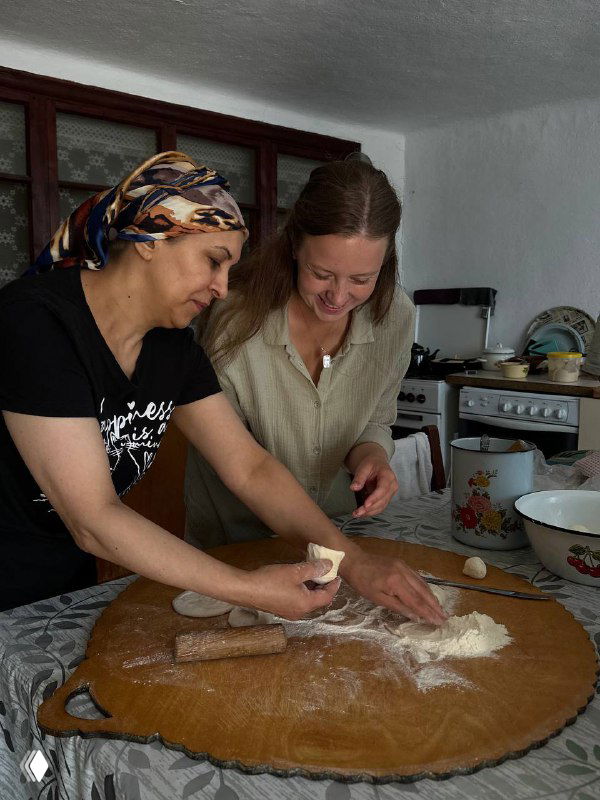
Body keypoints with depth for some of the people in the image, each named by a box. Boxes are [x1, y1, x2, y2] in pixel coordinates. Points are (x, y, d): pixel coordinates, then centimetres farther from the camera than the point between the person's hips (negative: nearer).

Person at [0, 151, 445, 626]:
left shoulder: (172, 348, -5)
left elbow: (251, 468, -8)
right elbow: (94, 521, -29)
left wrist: (353, 561, -17)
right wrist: (248, 588, -30)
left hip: (72, 580, 6)